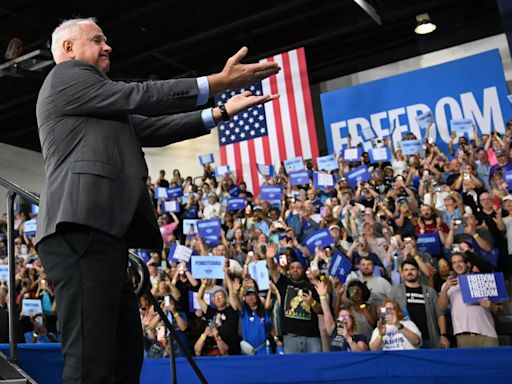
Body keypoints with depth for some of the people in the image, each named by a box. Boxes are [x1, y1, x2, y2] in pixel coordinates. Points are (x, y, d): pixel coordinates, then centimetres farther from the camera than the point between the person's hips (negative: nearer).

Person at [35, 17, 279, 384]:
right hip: (82, 229, -10)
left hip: (101, 232, 10)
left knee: (126, 354, 8)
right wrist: (218, 81, -3)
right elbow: (138, 97, -3)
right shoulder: (66, 76, 7)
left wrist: (220, 113, 21)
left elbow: (149, 128, 26)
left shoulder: (103, 108, 33)